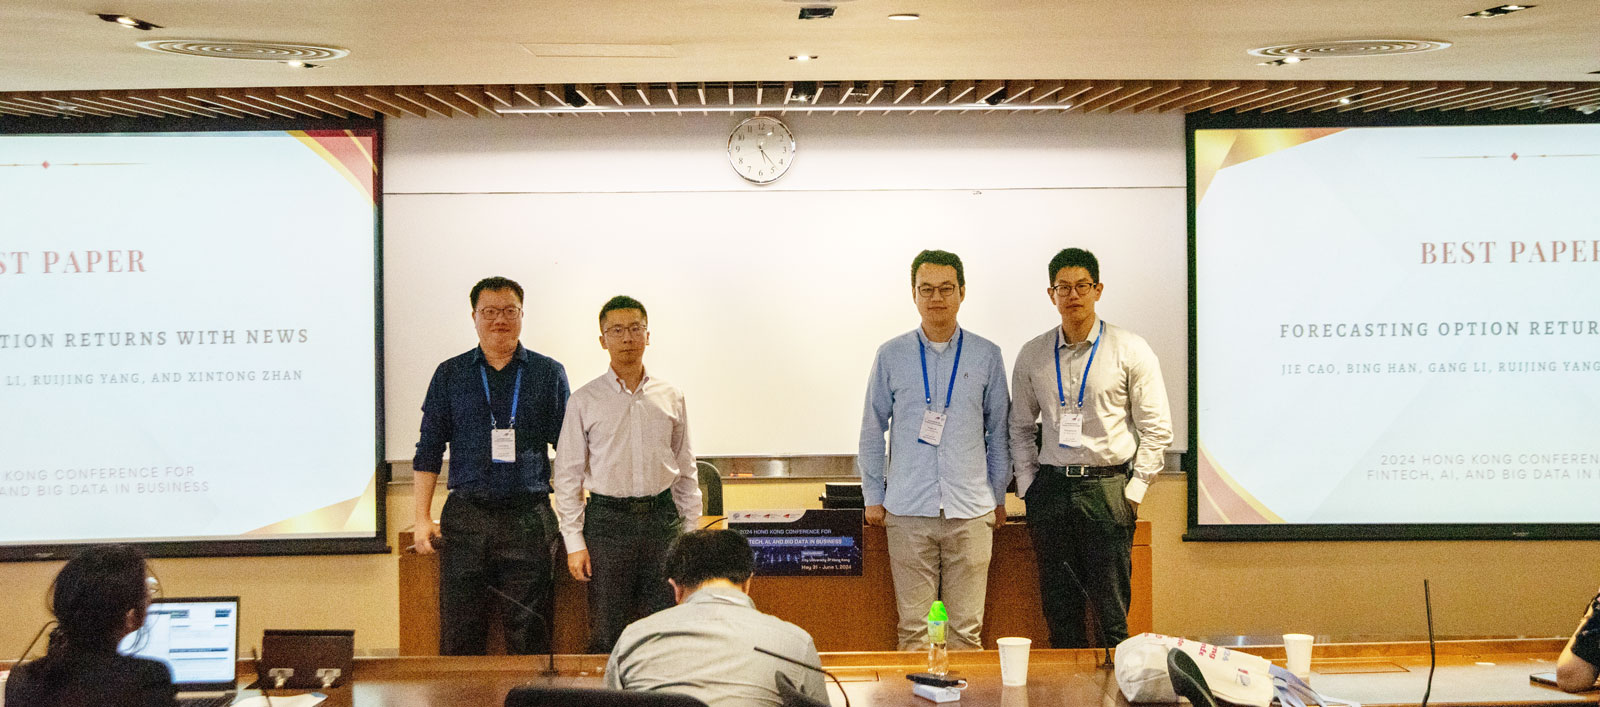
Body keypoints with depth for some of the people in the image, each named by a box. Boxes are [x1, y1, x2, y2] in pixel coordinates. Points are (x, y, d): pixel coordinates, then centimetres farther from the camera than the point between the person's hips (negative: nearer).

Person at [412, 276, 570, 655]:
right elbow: (429, 450, 10)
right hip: (465, 518, 1)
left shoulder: (548, 374, 8)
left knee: (530, 638, 1)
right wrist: (422, 518, 2)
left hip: (530, 518, -1)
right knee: (459, 638, 2)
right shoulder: (450, 375, 10)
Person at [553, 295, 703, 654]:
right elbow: (567, 476, 2)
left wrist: (691, 531, 8)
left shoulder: (671, 398, 8)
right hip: (607, 519, -2)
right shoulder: (584, 401, 2)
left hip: (662, 517, 2)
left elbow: (686, 470, 13)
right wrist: (574, 542, -4)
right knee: (606, 635, 0)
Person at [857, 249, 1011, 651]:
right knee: (913, 628, 2)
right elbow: (872, 430, 11)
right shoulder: (891, 356, 5)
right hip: (908, 512, 0)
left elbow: (999, 431, 12)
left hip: (970, 511, 0)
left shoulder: (986, 356, 6)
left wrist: (999, 497, 13)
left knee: (967, 628, 2)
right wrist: (873, 497, 9)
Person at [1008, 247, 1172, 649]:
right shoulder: (1032, 355, 9)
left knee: (1111, 616, -4)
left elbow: (1157, 429, 1)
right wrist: (1028, 485, 8)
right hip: (1050, 490, 3)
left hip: (1107, 488, -3)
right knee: (1059, 612, 6)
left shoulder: (1130, 351, 0)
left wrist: (1134, 490, -5)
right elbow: (1020, 428, 17)